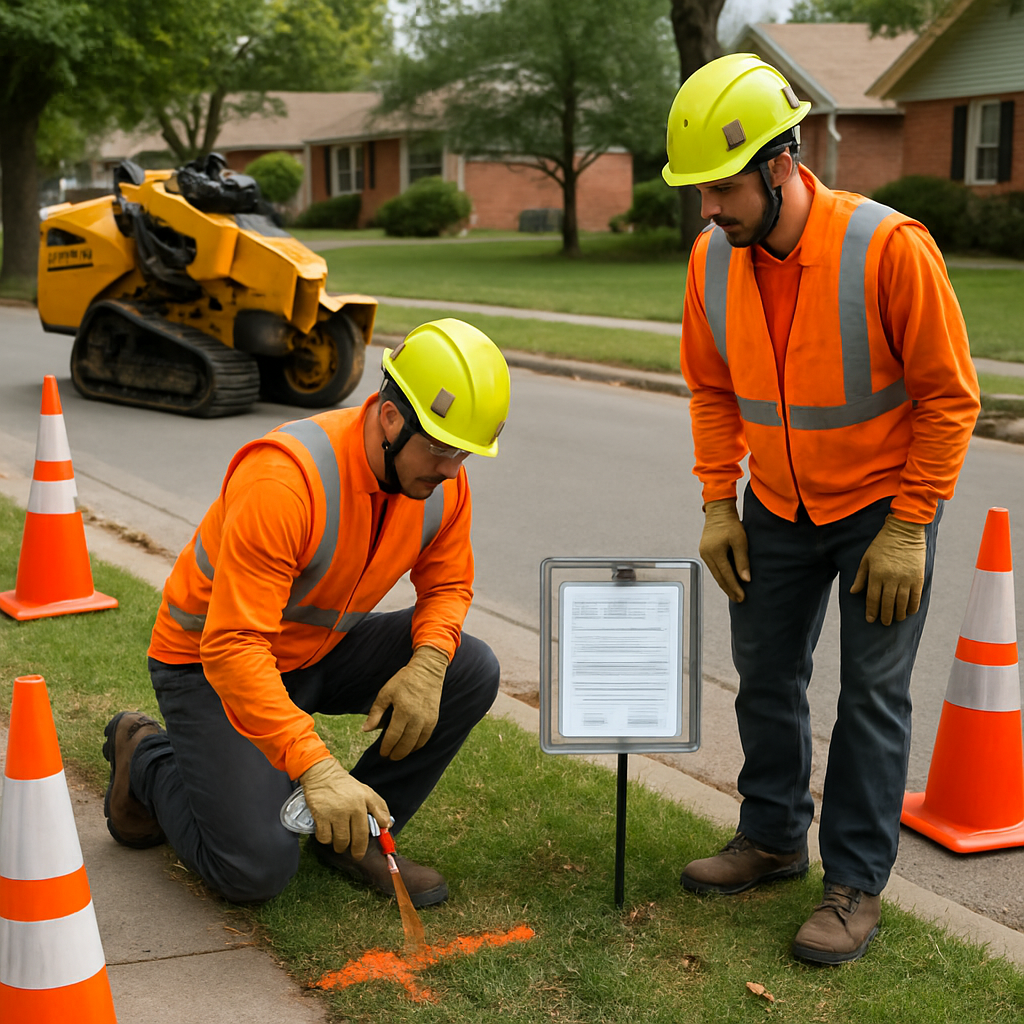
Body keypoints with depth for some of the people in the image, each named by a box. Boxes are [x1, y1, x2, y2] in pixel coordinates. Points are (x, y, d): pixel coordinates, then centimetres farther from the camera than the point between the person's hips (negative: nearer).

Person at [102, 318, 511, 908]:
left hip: (321, 651, 7)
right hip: (210, 664, -6)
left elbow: (447, 584, 3)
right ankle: (147, 758, 13)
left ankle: (357, 833, 1)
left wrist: (428, 663, -20)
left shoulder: (443, 478, -12)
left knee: (471, 671, -14)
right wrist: (316, 767, -46)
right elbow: (232, 647, -38)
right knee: (257, 870, -15)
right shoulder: (285, 480, -35)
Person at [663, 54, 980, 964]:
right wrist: (718, 504, -1)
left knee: (873, 693, 0)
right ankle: (773, 838, 32)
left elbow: (949, 394, -18)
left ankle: (856, 886, 12)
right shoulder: (715, 257, -10)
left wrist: (907, 530, -18)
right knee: (765, 676, 14)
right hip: (777, 507, 5)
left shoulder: (888, 246, -26)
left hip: (883, 507, -5)